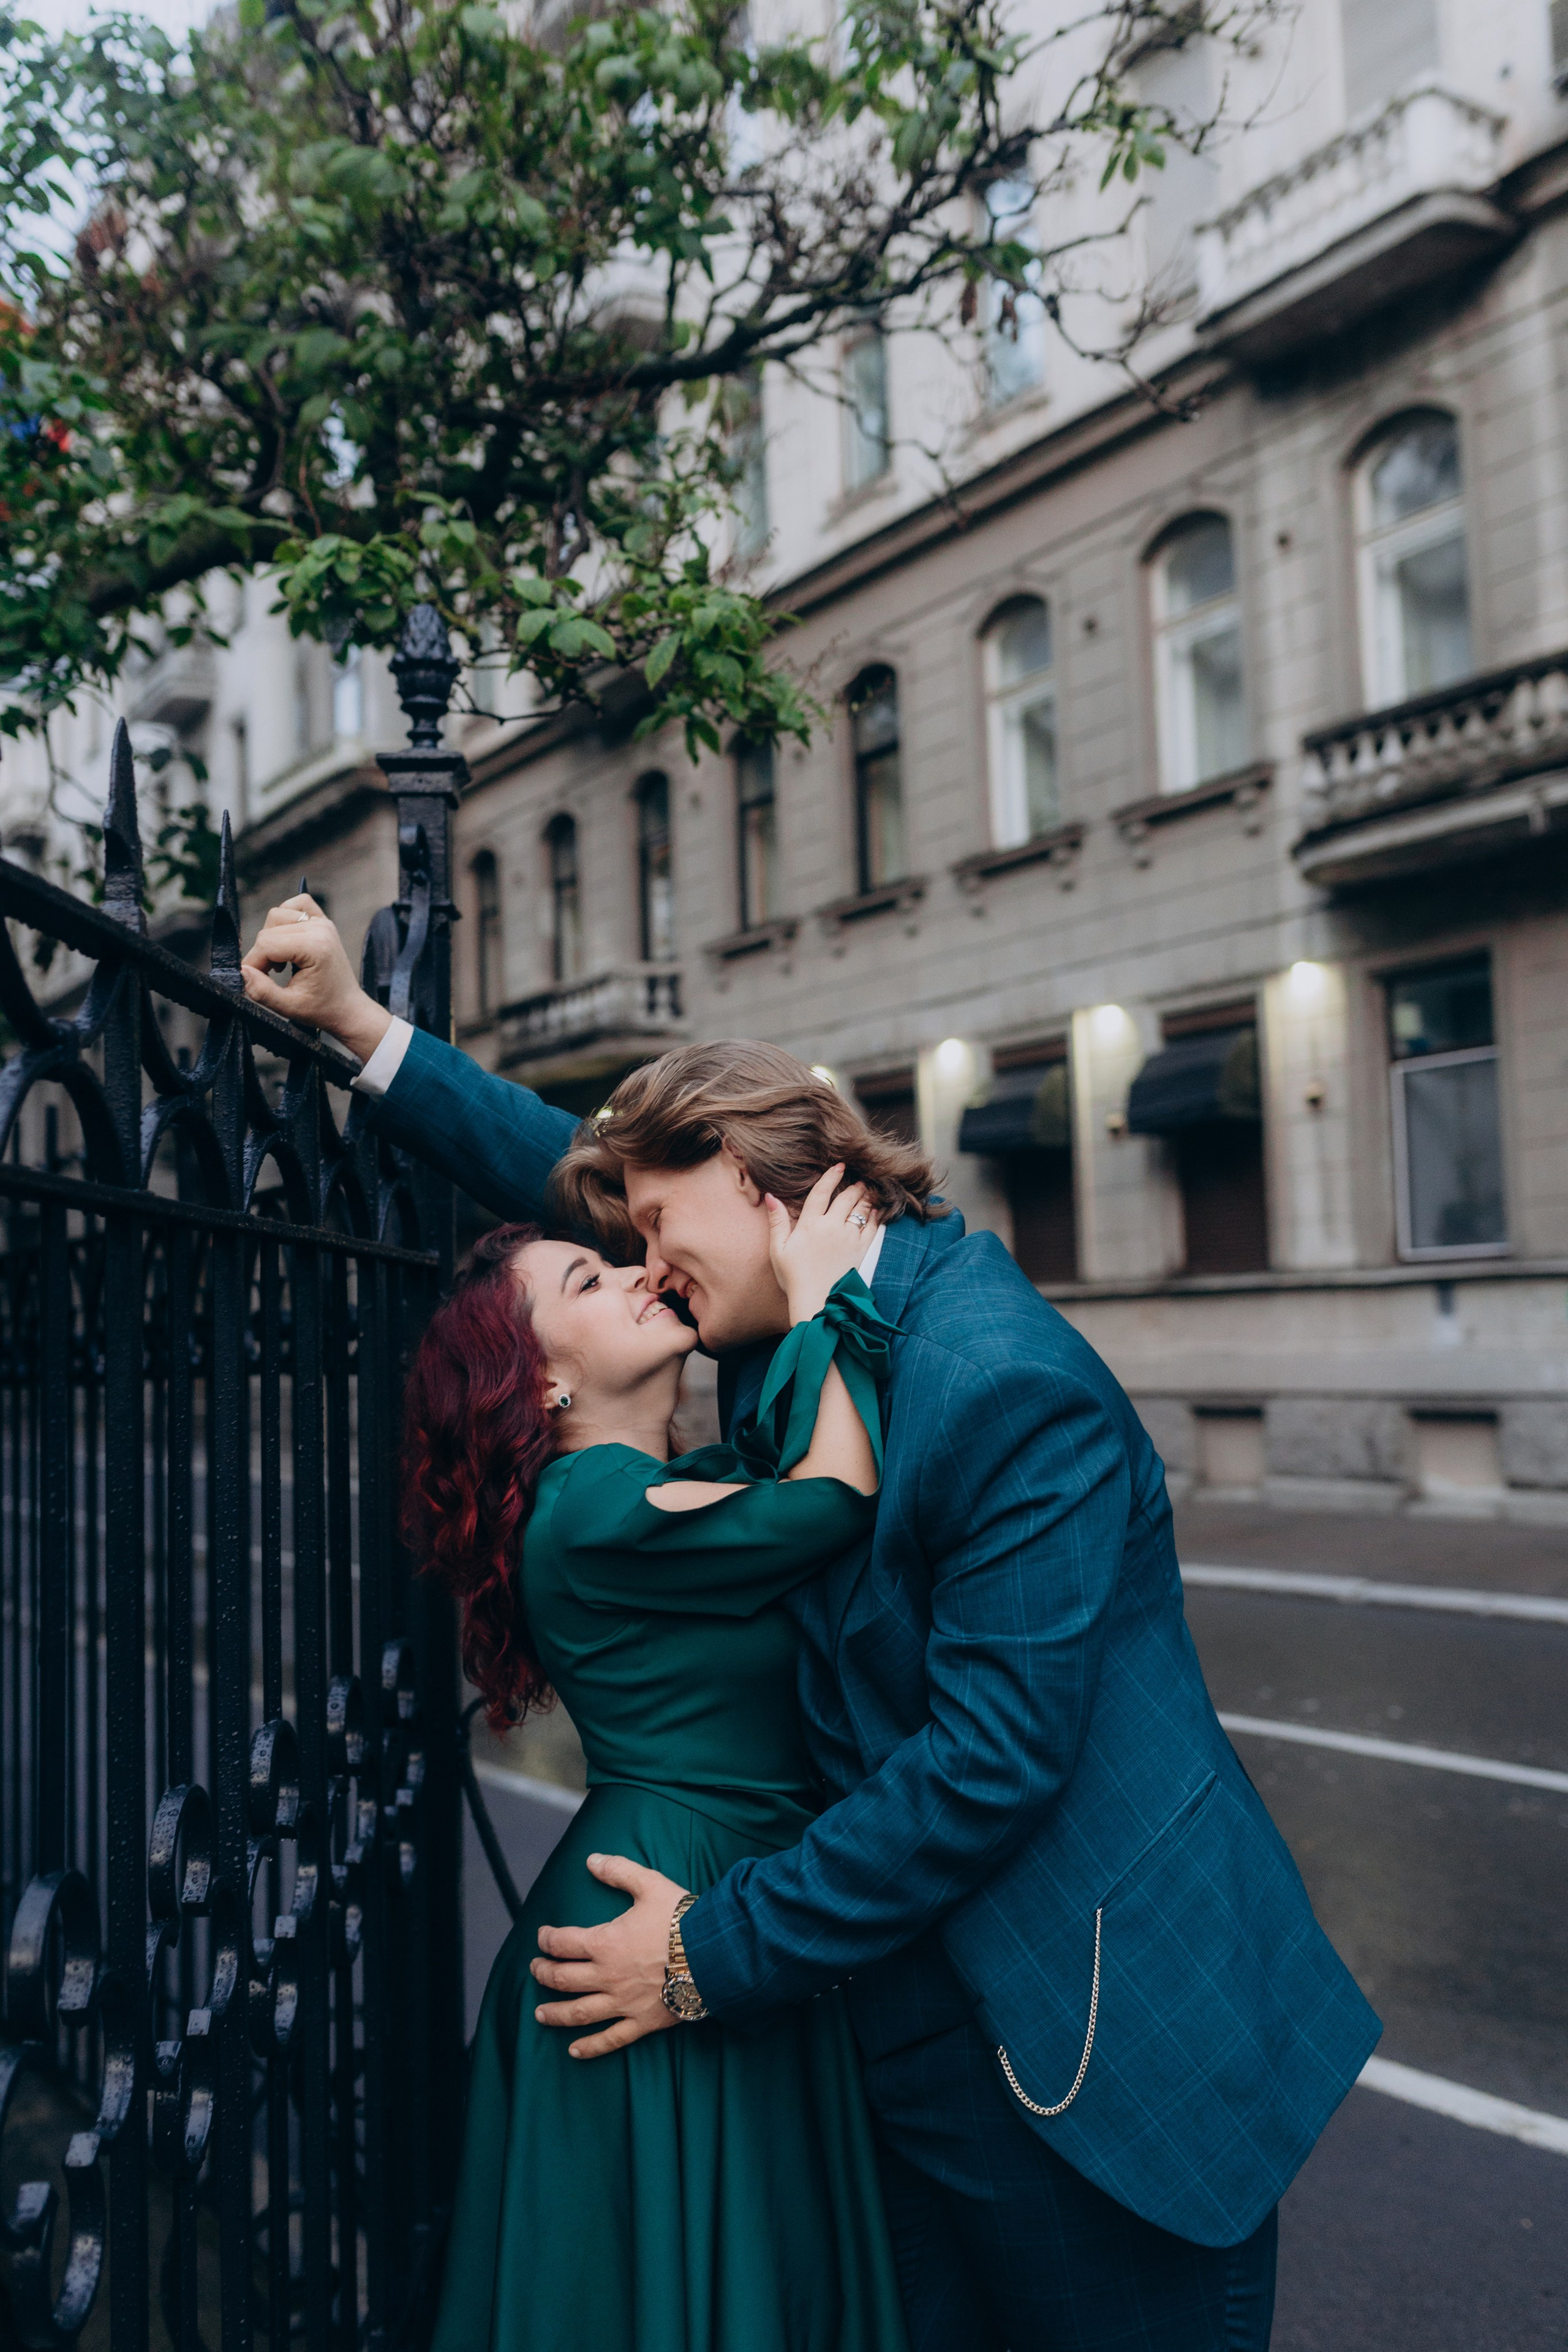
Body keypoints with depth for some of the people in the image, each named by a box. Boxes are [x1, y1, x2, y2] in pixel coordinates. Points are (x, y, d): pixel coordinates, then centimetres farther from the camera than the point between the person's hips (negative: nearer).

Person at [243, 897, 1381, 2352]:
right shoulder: (800, 1326, 2)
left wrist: (719, 1951, -18)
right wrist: (361, 1025, 11)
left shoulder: (1008, 1385, -24)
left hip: (1105, 2034, -7)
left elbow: (993, 1756, -25)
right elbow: (581, 1169, 15)